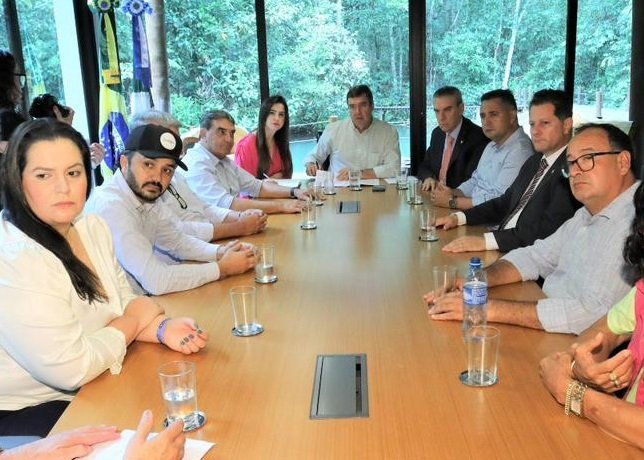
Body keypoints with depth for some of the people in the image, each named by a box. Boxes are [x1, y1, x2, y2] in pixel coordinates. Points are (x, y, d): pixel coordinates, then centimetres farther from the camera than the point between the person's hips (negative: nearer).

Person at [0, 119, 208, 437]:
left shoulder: (93, 228, -1)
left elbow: (124, 303, 9)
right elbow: (71, 370, -24)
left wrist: (162, 328, -12)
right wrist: (136, 320, -11)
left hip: (95, 387, 7)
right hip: (31, 412, -7)